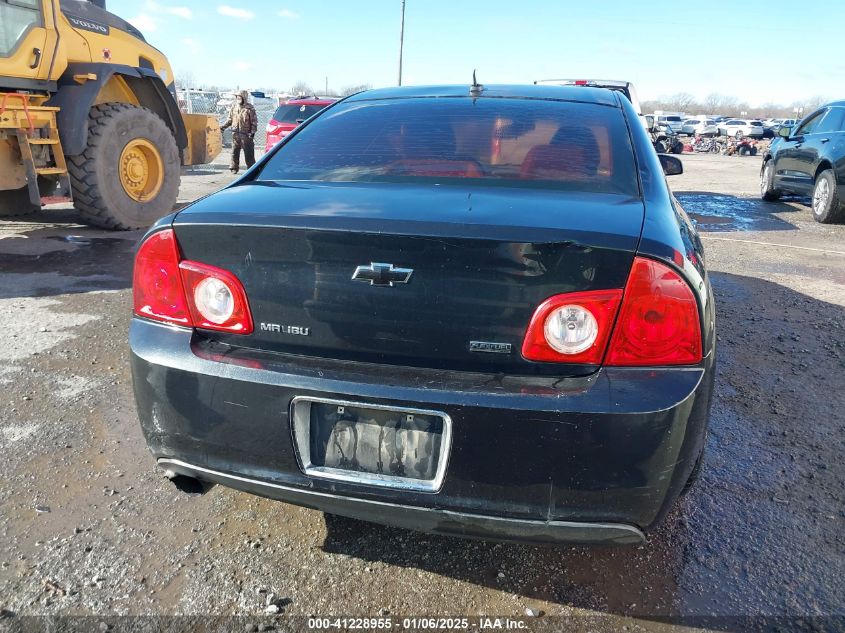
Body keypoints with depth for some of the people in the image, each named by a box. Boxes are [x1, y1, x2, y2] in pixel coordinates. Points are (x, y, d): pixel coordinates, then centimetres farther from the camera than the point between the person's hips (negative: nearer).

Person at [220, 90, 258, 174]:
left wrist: (253, 132, -15)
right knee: (235, 152, 6)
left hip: (246, 134, -5)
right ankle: (234, 168, 15)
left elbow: (254, 121, -5)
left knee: (248, 153, -2)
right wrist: (224, 126, 10)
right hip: (235, 133, 5)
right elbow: (230, 119, 19)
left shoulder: (249, 108, -6)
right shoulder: (234, 106, 9)